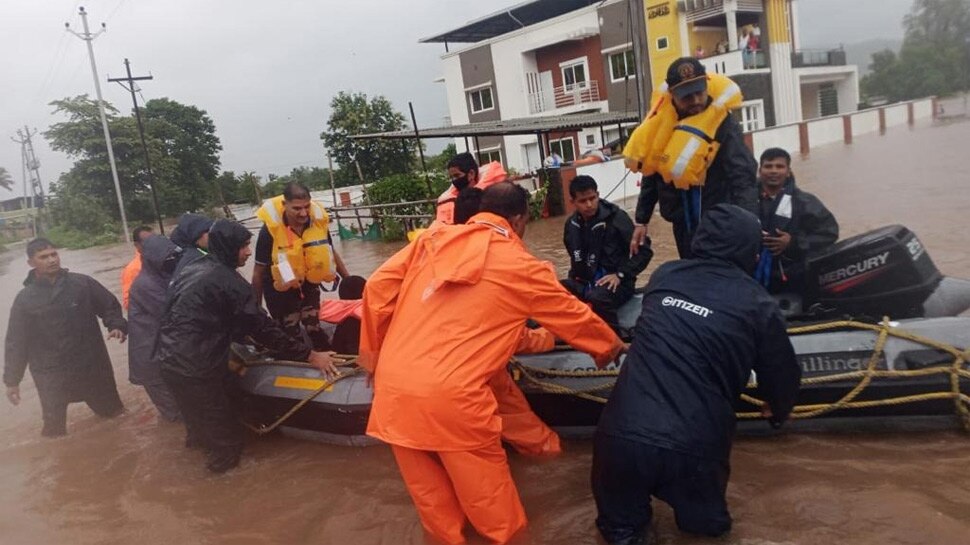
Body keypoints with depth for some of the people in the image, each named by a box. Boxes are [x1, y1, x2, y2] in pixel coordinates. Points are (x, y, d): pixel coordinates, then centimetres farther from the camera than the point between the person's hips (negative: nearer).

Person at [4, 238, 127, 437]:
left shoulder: (83, 283, -3)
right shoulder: (25, 299, -2)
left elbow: (110, 306, 7)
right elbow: (16, 343, 2)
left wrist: (116, 325, -14)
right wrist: (12, 380, 1)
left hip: (93, 366, 1)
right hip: (51, 376, 0)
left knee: (114, 414, 15)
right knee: (54, 429, 7)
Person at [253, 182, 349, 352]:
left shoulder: (319, 220, -17)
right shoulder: (270, 229, -26)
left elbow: (331, 254, 2)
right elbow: (259, 270, -14)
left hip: (309, 285, 3)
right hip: (281, 291, -3)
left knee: (315, 330, 15)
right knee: (291, 336, 5)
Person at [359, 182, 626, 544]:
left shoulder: (433, 240, 12)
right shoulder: (521, 267, 4)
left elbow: (376, 289, 10)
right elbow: (574, 316, 17)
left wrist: (371, 351, 22)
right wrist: (612, 346, 35)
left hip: (393, 385, 5)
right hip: (451, 394, -4)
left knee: (429, 491, 21)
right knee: (485, 486, 16)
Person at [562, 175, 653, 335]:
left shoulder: (616, 217, -9)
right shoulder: (572, 224, 7)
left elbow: (644, 250, -9)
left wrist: (620, 275, -16)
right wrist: (575, 274, 8)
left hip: (615, 282, -5)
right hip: (585, 281, 5)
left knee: (597, 298, -39)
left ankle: (617, 336, -15)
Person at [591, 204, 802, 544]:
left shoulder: (663, 276, 9)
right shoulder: (758, 304, 1)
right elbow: (782, 375, 14)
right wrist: (777, 411, 36)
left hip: (622, 436, 2)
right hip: (692, 449, -1)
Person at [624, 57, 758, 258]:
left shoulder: (723, 125, -15)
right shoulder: (661, 123, -1)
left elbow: (743, 178, -22)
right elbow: (651, 173, 9)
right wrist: (641, 220, 10)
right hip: (683, 225, 5)